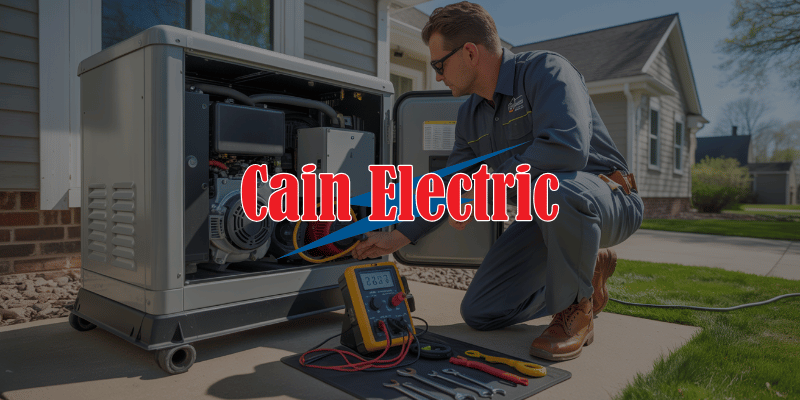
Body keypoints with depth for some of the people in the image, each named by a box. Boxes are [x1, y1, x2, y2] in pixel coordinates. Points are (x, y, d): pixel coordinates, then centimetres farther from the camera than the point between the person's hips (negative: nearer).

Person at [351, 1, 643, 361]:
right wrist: (397, 238, 13)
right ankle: (586, 271, 18)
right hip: (548, 217, 7)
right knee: (479, 313, 1)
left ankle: (576, 310, -14)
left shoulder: (545, 70, -17)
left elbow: (567, 148, -35)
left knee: (555, 190, -43)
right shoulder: (470, 116, 6)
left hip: (610, 199, -6)